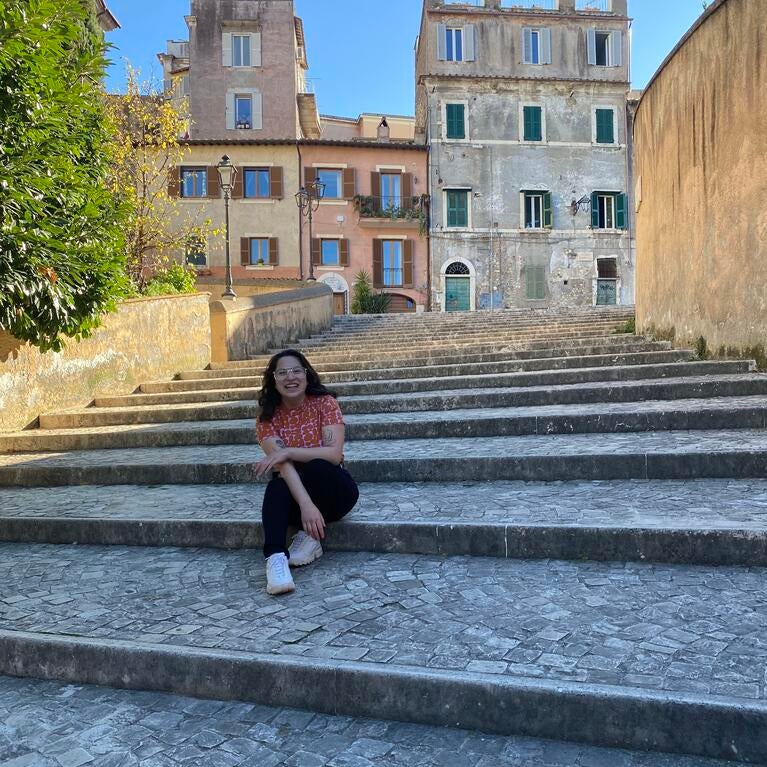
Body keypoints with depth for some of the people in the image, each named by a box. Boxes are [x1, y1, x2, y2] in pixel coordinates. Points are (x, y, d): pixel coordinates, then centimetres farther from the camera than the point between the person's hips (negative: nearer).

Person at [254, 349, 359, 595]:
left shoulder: (325, 403, -10)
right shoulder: (267, 418, -8)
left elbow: (335, 454, -21)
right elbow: (283, 465, -23)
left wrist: (288, 452, -28)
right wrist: (306, 505, -38)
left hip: (333, 491, -1)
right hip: (294, 491, 1)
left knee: (317, 467, -34)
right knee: (276, 488, -32)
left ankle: (310, 536, -16)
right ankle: (276, 557, -44)